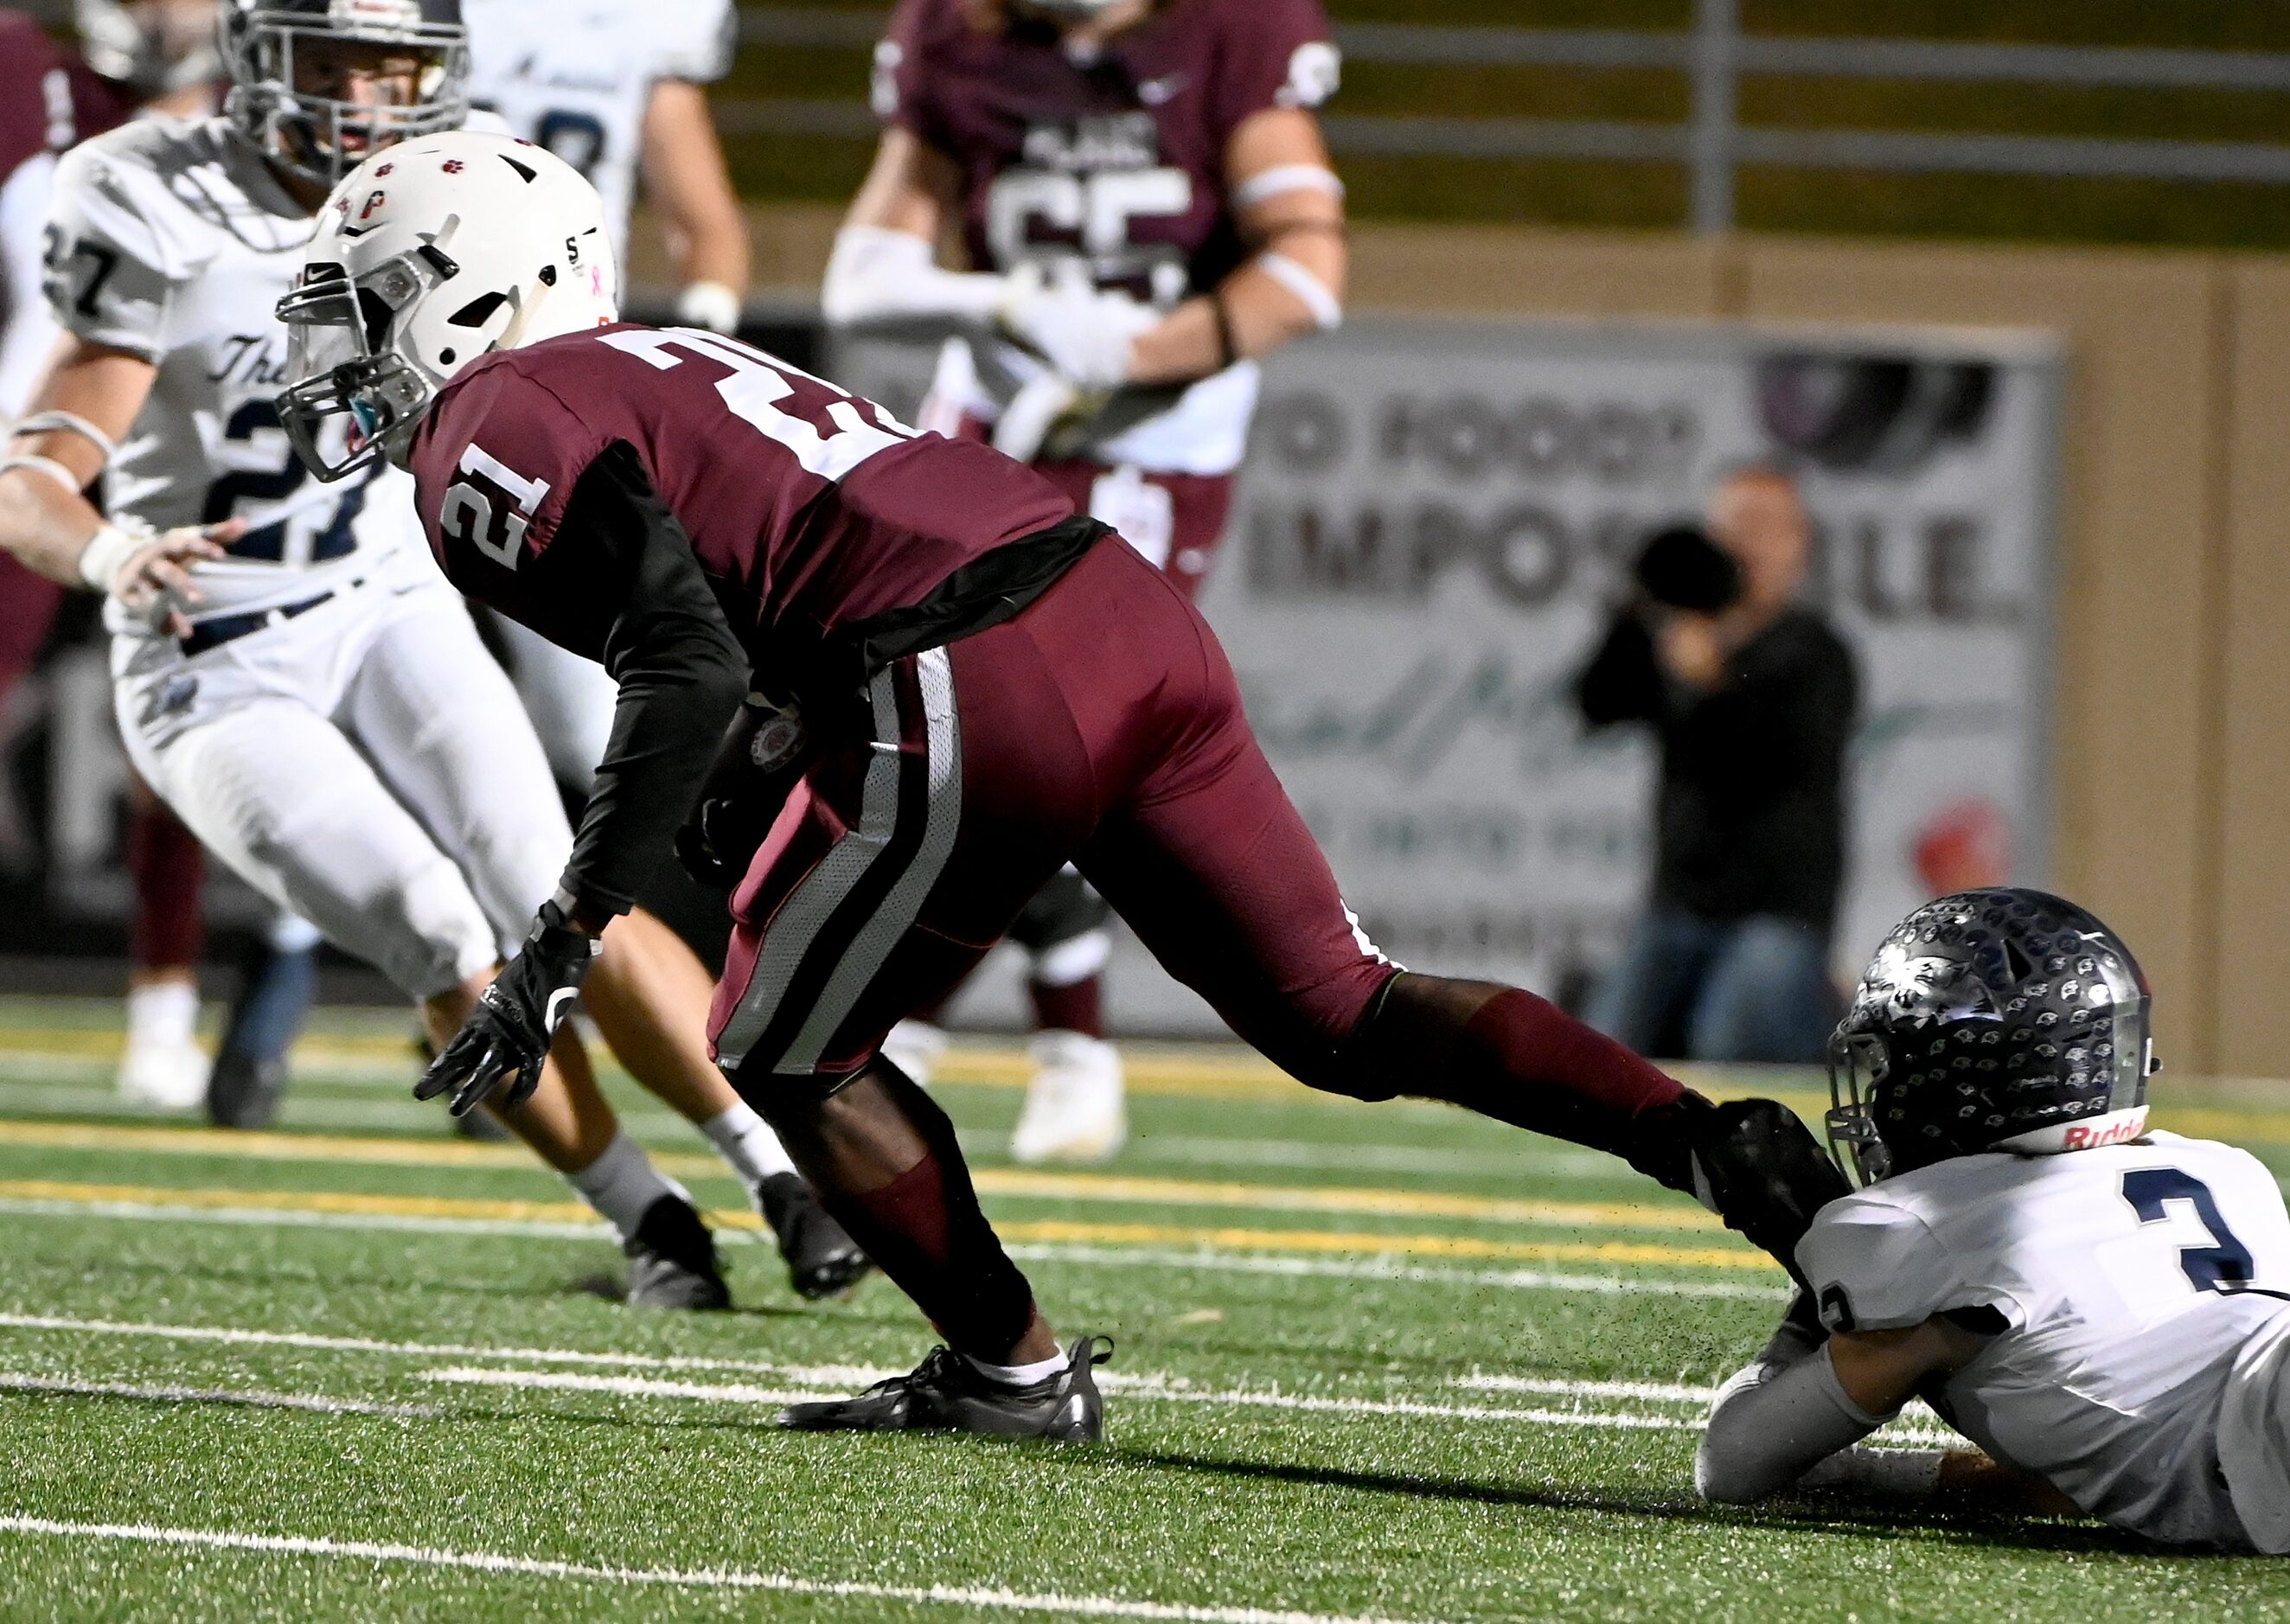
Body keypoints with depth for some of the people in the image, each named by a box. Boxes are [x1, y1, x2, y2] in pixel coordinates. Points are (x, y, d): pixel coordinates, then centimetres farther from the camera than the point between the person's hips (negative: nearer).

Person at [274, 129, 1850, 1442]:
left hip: (975, 697, -9)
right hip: (1130, 609, 9)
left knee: (790, 1055, 13)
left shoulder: (492, 440, 1)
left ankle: (1014, 1370, 17)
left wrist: (560, 946, -9)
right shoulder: (651, 368, 30)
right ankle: (1706, 1139, -2)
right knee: (1347, 1016, 12)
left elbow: (694, 678, -12)